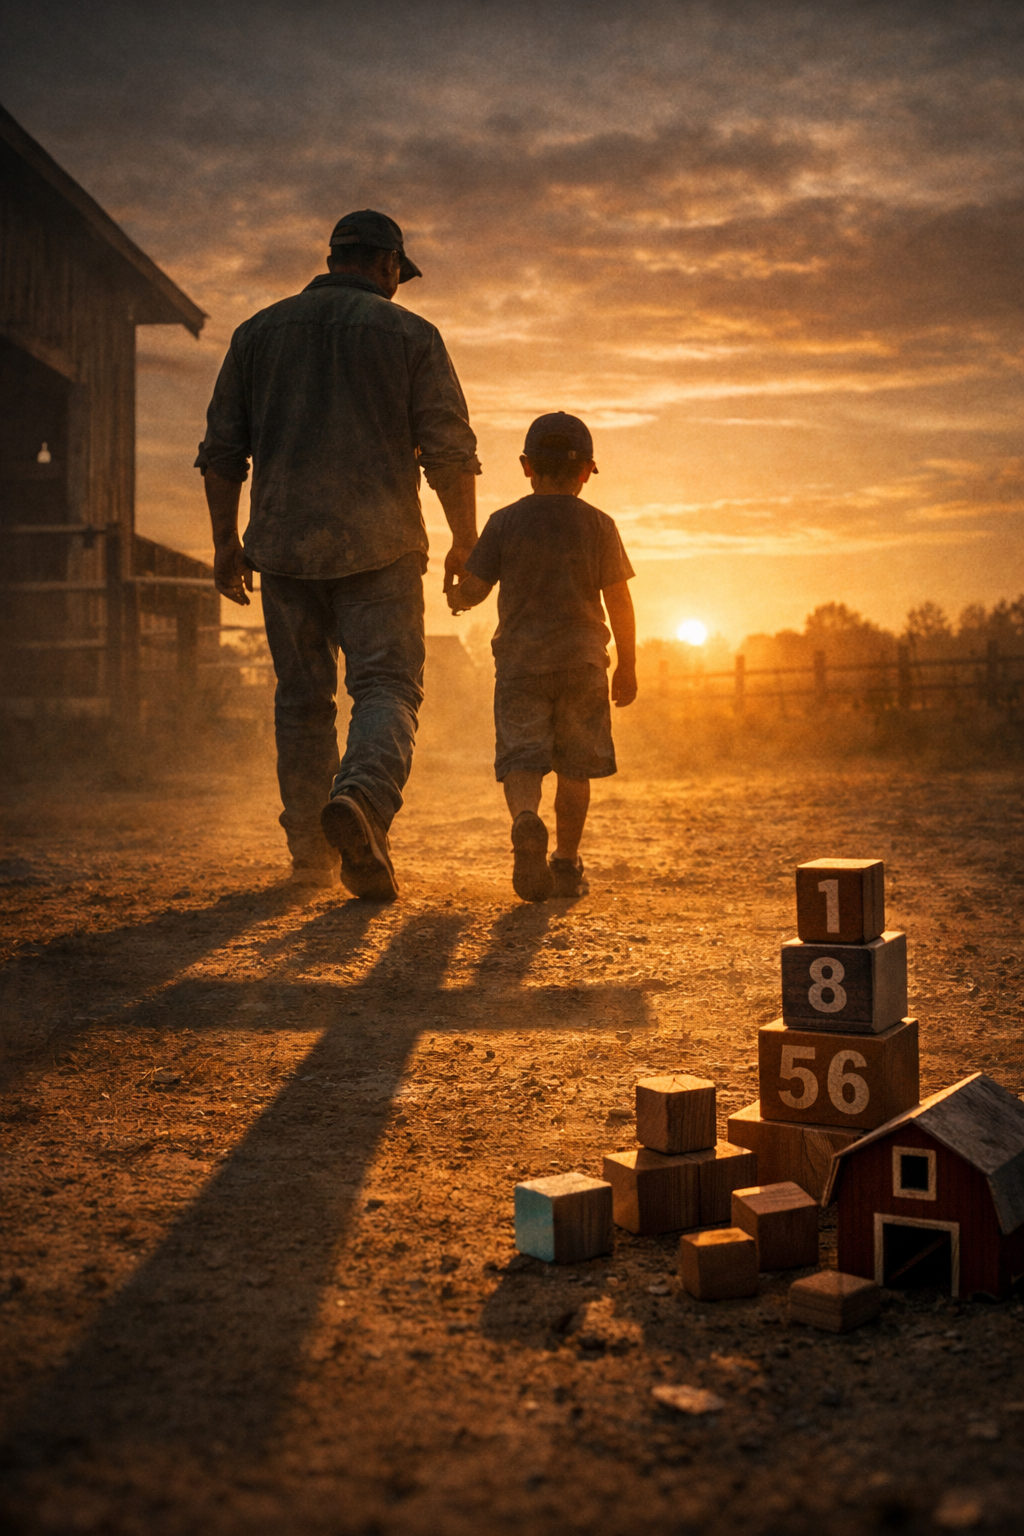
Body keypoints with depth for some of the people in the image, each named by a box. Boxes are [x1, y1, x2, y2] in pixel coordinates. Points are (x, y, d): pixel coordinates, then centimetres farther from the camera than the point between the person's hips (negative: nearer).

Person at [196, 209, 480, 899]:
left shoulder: (259, 331, 12)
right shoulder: (410, 334, 2)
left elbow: (222, 450, 10)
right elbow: (450, 450, -3)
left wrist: (226, 542, 16)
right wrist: (466, 541, 6)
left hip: (283, 543, 3)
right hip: (380, 543, -3)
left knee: (303, 697, 12)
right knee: (387, 685, -3)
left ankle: (311, 853, 16)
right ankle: (361, 800, -32)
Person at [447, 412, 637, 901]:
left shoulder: (505, 522, 0)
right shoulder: (599, 526, 0)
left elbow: (470, 591, 0)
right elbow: (619, 603, 0)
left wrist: (455, 597, 24)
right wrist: (627, 665, 10)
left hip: (520, 661, -1)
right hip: (581, 660, 1)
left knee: (521, 758, -1)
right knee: (574, 767, 11)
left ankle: (525, 818, -32)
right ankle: (567, 865, 15)